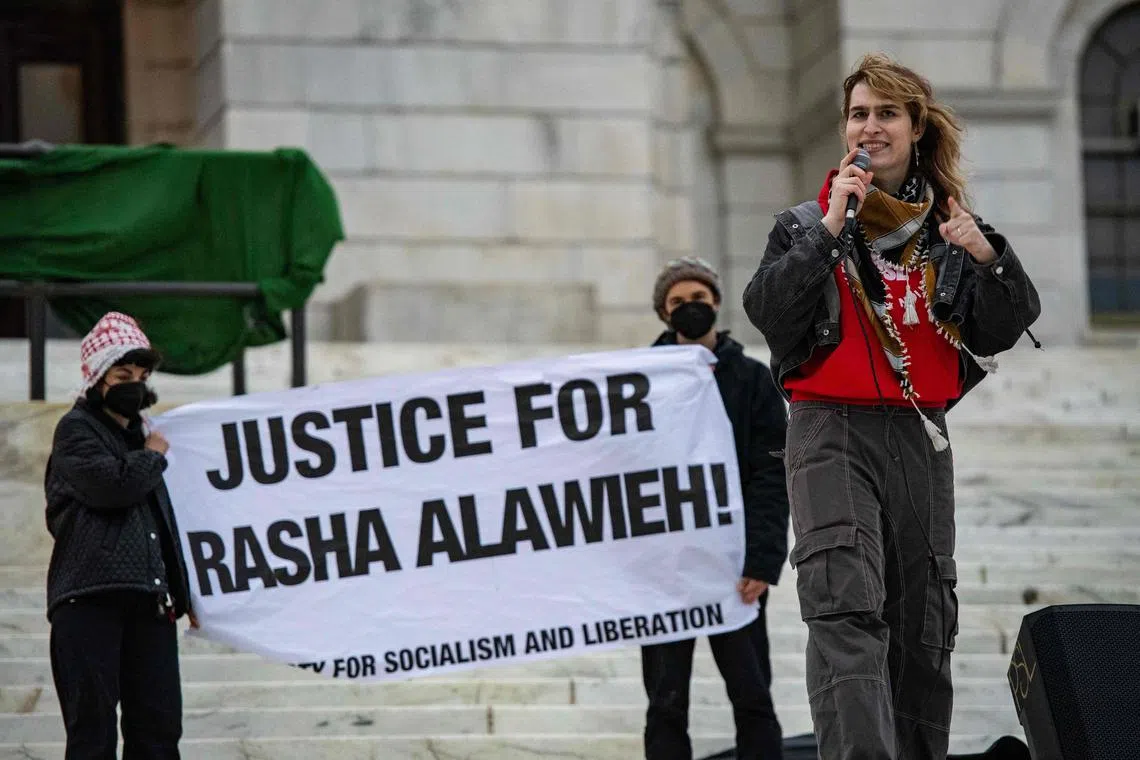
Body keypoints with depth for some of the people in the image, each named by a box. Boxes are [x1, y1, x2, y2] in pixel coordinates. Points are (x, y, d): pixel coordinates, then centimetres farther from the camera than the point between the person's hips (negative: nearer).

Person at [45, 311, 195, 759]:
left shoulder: (138, 436, 26)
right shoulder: (76, 430, 2)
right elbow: (114, 484, -17)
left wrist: (182, 593, 24)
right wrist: (153, 456, 3)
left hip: (149, 602, 7)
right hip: (89, 599, -7)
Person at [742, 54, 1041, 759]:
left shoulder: (951, 228, 13)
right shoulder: (808, 224, 7)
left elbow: (995, 336, 6)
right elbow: (768, 312, -9)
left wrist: (986, 258, -11)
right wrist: (830, 228, -14)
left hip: (920, 436, 4)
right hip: (832, 433, -4)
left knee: (923, 619, 6)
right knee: (847, 607, -20)